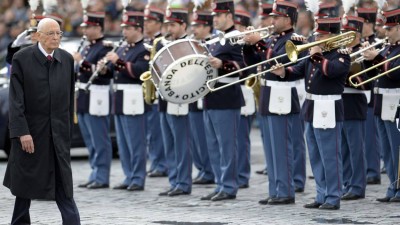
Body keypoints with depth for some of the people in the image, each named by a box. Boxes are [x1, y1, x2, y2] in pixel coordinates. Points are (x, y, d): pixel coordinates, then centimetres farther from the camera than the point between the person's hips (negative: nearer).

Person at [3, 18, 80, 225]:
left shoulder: (67, 59, 5)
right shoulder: (22, 59, -7)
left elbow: (69, 97, 8)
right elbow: (16, 99, -10)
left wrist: (69, 129, 7)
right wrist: (22, 132, -17)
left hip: (58, 132, 2)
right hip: (31, 130, -2)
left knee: (63, 183, -2)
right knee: (25, 183, 10)